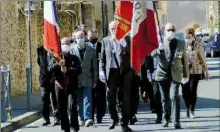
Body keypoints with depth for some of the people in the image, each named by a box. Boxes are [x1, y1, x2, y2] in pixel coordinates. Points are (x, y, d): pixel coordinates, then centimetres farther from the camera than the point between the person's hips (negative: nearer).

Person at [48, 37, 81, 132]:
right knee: (62, 109, 5)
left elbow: (79, 70, -5)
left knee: (73, 106, -15)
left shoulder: (74, 58, 9)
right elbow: (49, 69, 0)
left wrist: (67, 70, -15)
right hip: (60, 86, 2)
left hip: (72, 86, -2)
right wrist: (58, 64, -16)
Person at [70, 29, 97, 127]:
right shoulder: (72, 50, 1)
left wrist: (95, 80, 6)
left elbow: (94, 66, 8)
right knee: (78, 100, 6)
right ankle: (82, 119, 14)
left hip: (87, 80, 0)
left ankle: (88, 118, -18)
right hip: (76, 80, 1)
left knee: (87, 99, -10)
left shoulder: (91, 50, 5)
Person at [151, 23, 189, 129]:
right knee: (164, 98, 10)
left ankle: (176, 122, -14)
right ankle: (165, 119, 29)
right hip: (162, 74, 1)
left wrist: (186, 75, 13)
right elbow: (152, 54, -14)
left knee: (174, 96, -16)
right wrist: (159, 49, -34)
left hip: (175, 75, -1)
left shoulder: (181, 43, 6)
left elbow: (185, 60, 12)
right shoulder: (160, 43, 1)